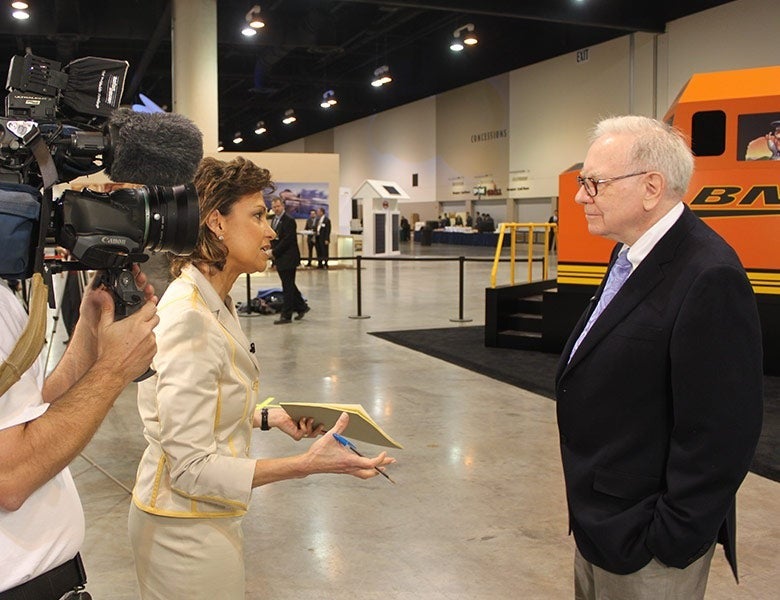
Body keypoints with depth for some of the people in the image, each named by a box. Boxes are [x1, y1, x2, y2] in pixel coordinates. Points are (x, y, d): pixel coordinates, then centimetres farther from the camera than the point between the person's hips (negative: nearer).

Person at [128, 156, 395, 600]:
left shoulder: (214, 304, 4)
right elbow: (192, 468, -25)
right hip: (187, 530, -9)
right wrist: (306, 464, -28)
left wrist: (269, 418, 3)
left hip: (211, 518, 9)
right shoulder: (188, 320, -26)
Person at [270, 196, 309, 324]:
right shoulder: (275, 220, 15)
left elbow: (287, 240, -19)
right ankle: (302, 307, 29)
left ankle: (286, 315, 0)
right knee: (289, 286, 15)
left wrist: (274, 252, -15)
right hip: (280, 260, 9)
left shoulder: (289, 220, -13)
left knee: (288, 287, -4)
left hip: (288, 259, -9)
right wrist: (273, 252, 6)